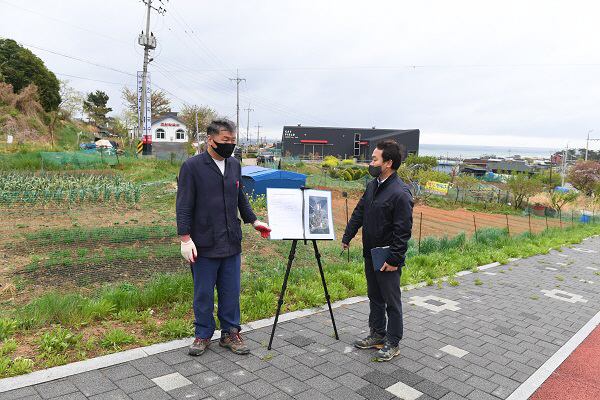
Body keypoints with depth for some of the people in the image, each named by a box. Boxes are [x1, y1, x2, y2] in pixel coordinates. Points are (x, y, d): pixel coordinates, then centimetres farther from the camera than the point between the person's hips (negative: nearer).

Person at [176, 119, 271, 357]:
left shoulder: (235, 165, 11)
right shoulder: (192, 166, -7)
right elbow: (184, 206, -8)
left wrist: (253, 221, 16)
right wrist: (185, 238, -13)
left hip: (231, 243, 5)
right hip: (204, 245, -5)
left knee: (231, 292, 11)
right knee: (203, 293, 9)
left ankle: (230, 333, 27)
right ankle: (203, 334, 27)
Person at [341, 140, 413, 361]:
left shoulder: (400, 193, -21)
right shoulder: (372, 185, 6)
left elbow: (403, 231, -21)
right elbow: (359, 212, 16)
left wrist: (394, 259, -20)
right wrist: (347, 237, 17)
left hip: (387, 259, -8)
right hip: (370, 254, 8)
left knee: (391, 301, 7)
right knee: (375, 297, 20)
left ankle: (393, 343, 22)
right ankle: (377, 334, 36)